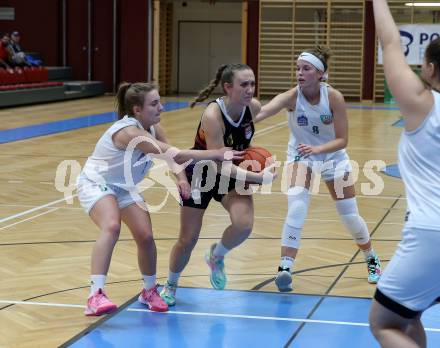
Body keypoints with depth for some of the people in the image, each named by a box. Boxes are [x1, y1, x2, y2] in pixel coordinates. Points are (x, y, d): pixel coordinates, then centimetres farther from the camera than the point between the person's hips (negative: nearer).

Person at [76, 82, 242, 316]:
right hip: (95, 183, -7)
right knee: (112, 227, -32)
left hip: (124, 187, 8)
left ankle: (149, 290, 22)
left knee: (145, 237, -2)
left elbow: (171, 156, -1)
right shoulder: (129, 132, -35)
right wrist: (216, 153, -41)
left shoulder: (153, 128, -9)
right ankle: (95, 296, -34)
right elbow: (172, 154, -41)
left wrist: (180, 175, -25)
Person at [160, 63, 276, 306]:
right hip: (201, 174, -4)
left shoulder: (254, 107, -15)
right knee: (188, 240, 3)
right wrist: (258, 177, -35)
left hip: (233, 173, 4)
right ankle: (170, 286, 32)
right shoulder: (212, 115, -33)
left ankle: (216, 256, 11)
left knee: (244, 224, -22)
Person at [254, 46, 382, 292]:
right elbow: (263, 112, -46)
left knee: (350, 215, 8)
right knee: (296, 205, -26)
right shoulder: (292, 97, -25)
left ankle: (372, 259, 35)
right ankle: (285, 268, -24)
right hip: (301, 156, -1)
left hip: (333, 156, 1)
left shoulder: (334, 97, -23)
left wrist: (317, 149, -38)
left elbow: (342, 140, -19)